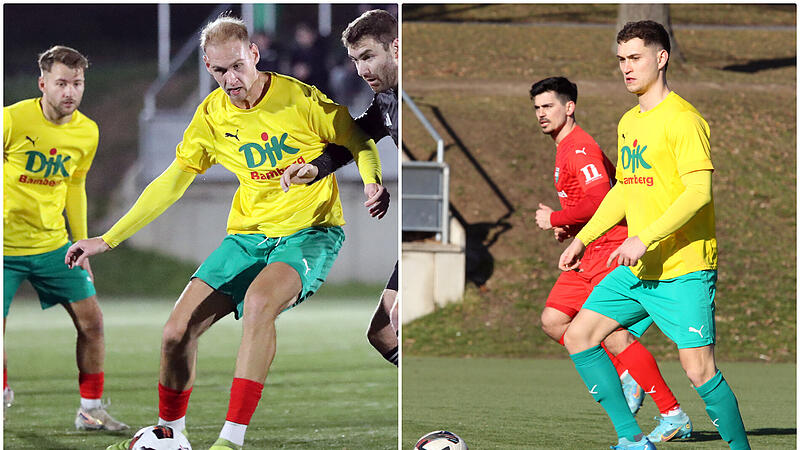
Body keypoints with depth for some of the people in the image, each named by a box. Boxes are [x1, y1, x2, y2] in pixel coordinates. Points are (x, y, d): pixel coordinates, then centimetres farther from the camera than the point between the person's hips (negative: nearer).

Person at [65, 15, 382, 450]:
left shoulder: (300, 99, -13)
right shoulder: (212, 114, 1)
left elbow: (360, 142, 0)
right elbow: (171, 183, 9)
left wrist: (372, 181, -23)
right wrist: (108, 239, 7)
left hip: (309, 234, -5)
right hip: (248, 235, 5)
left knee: (258, 301, -35)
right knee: (178, 330, -8)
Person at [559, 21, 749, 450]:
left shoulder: (683, 119, -13)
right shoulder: (628, 122, 14)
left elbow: (699, 192, -21)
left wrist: (644, 239, -27)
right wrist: (582, 238, 21)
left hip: (684, 270, -9)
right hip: (636, 269, 9)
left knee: (698, 369, -12)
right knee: (578, 336, 4)